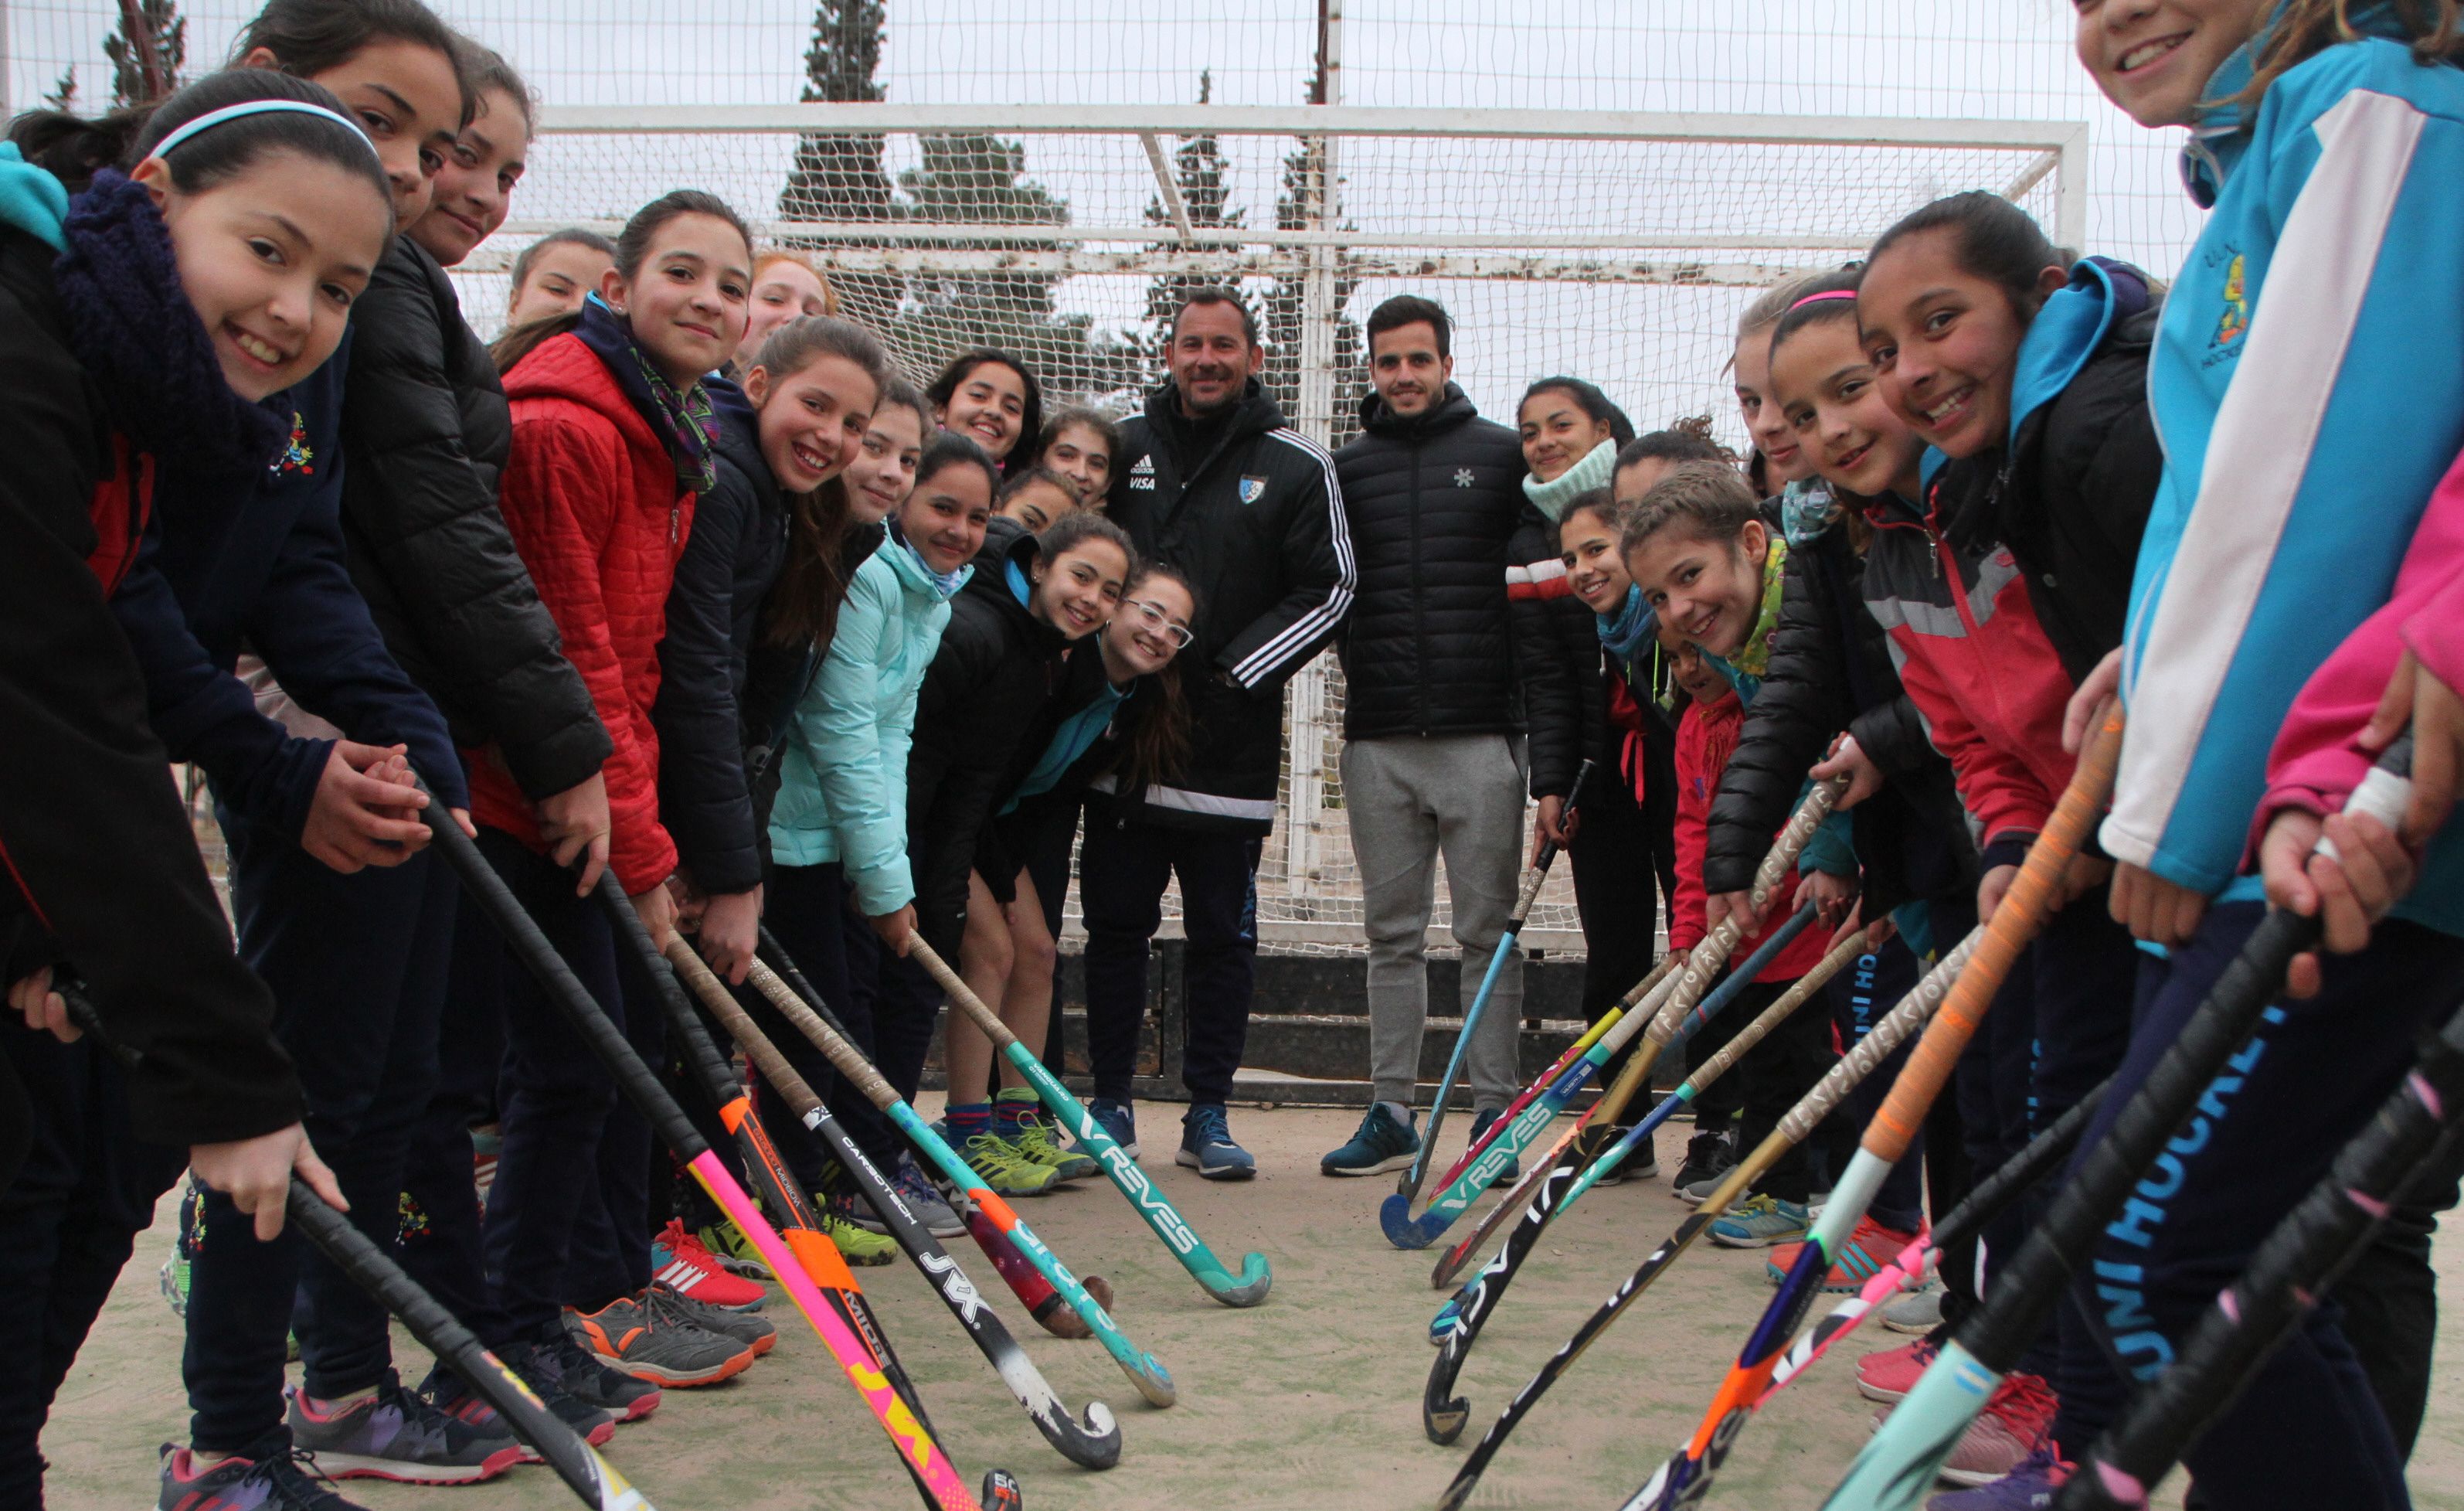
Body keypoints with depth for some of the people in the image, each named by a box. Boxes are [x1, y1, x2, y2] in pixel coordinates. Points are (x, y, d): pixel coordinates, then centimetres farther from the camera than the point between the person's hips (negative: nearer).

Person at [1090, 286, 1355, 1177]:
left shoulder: (1297, 468, 2)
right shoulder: (1122, 446, 9)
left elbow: (1328, 592, 0)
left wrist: (1233, 674, -9)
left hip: (1232, 748, -2)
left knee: (1224, 935, 5)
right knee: (1115, 926, 7)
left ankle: (1208, 1115, 15)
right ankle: (1109, 1106, 18)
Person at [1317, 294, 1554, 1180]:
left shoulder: (1504, 456, 5)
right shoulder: (1346, 470, 12)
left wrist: (1549, 712, -6)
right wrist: (1356, 668, -4)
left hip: (1482, 733, -2)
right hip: (1378, 739, 3)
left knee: (1490, 931, 1)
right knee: (1392, 933, 8)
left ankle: (1495, 1111, 9)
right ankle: (1391, 1112, 15)